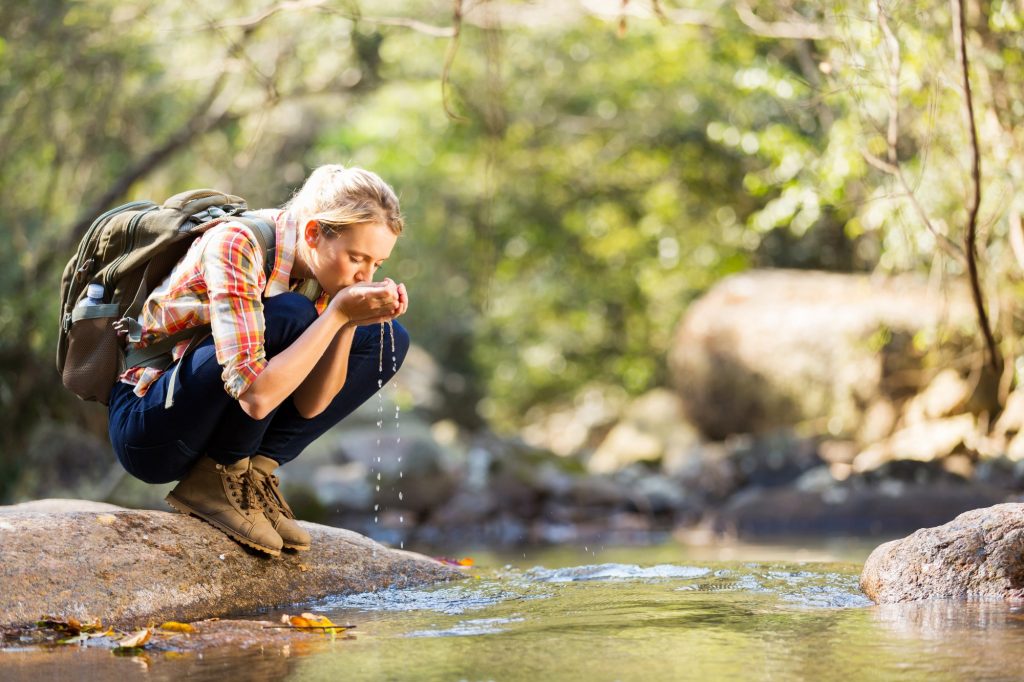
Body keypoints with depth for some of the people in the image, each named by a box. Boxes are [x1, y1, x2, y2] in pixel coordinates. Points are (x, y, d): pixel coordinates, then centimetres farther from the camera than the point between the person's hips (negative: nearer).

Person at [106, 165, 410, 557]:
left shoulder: (321, 267, -4)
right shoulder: (235, 245, -26)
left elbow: (310, 404, -9)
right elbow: (254, 396, -35)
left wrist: (351, 322, -22)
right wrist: (338, 314, -32)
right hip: (148, 429, -8)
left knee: (388, 339, -1)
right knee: (288, 318, -30)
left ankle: (254, 469, -4)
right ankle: (214, 480, -13)